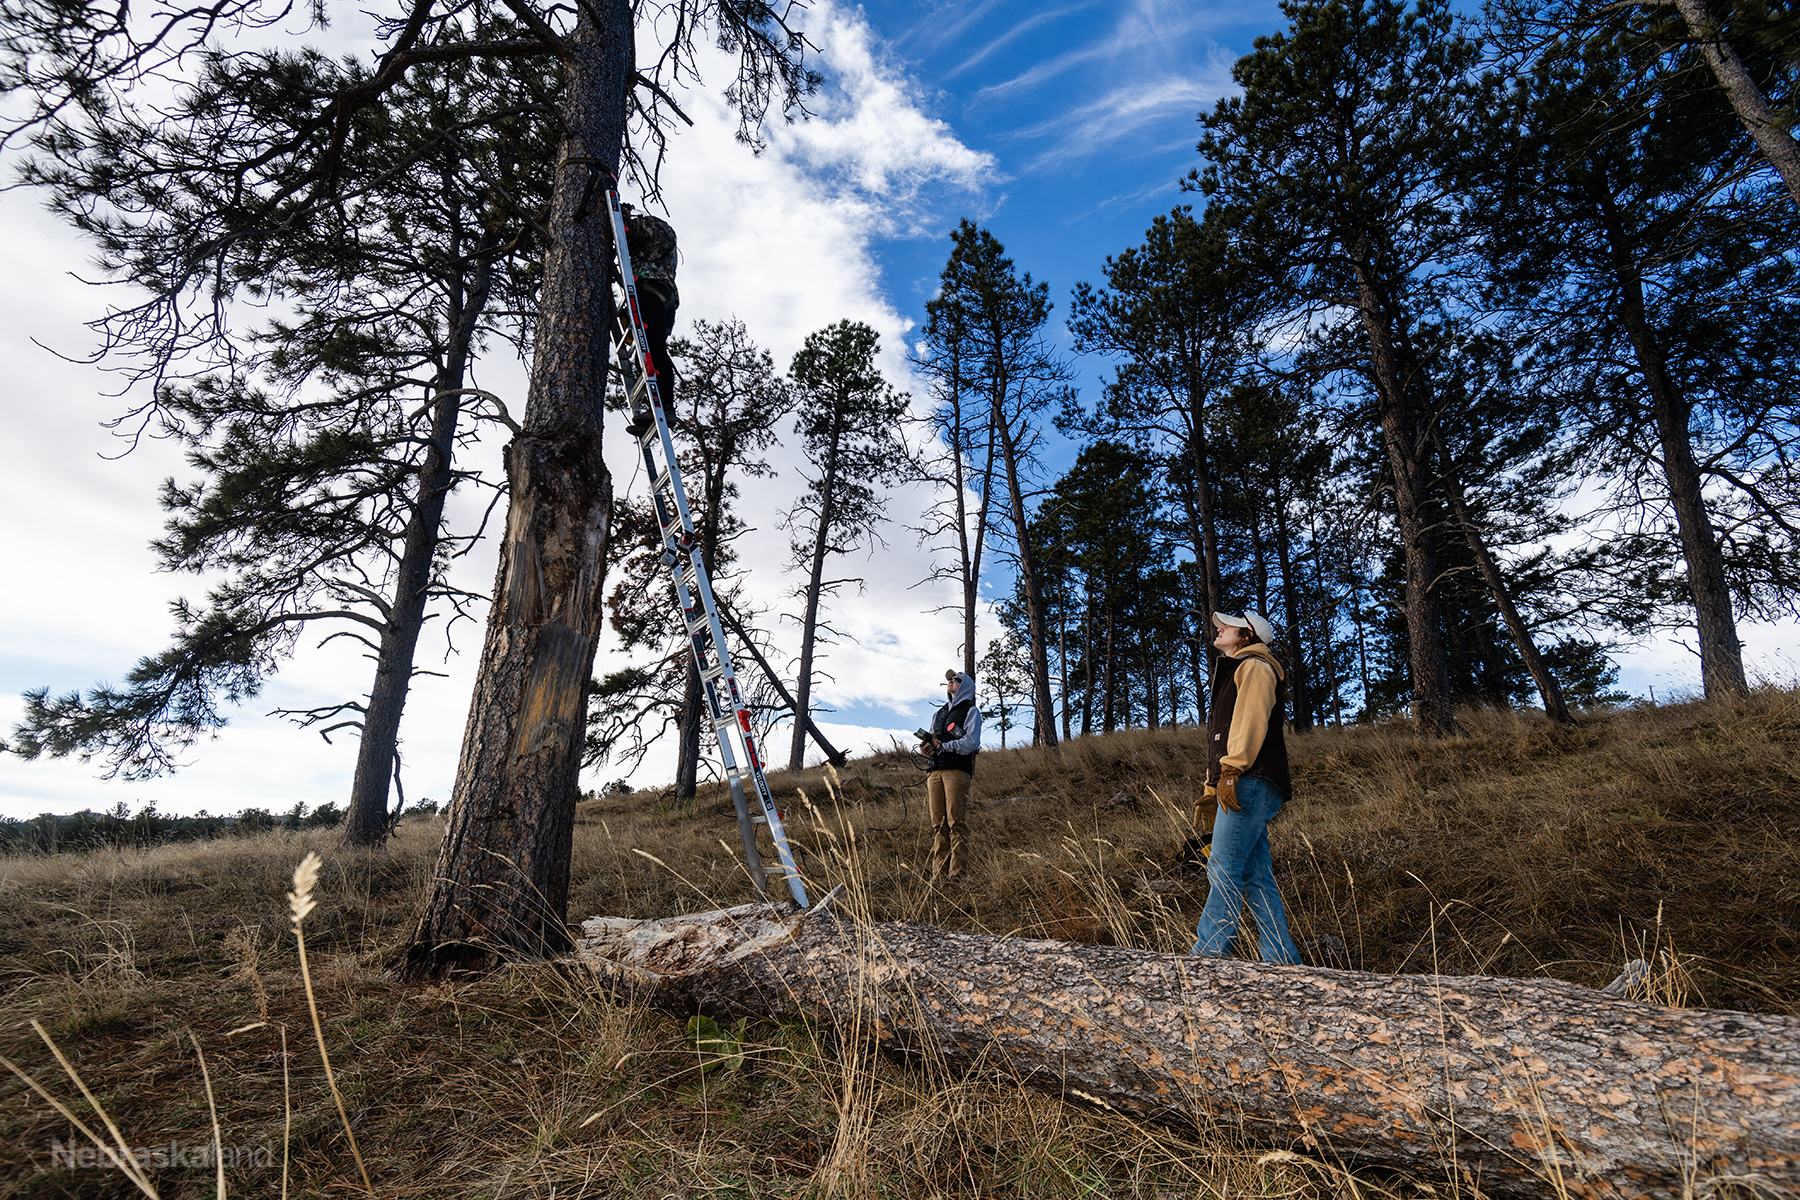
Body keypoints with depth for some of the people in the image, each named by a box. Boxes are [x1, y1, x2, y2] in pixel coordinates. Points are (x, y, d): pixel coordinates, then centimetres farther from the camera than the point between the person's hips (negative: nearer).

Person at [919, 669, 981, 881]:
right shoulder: (939, 714, 28)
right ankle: (939, 874, 1)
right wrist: (925, 747, 2)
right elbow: (930, 741, 26)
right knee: (938, 824, 1)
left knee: (956, 822, -11)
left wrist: (942, 746, -12)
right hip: (935, 771, 6)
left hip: (957, 770, -6)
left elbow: (971, 742, -5)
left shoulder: (971, 711, 9)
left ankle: (957, 872, -11)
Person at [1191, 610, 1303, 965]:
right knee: (1256, 878, 6)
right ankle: (1285, 965, 7)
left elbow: (1250, 720, -14)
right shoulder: (1232, 673, 31)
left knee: (1223, 871, -14)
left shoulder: (1255, 666, 1)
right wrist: (1211, 788, 22)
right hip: (1244, 788, 10)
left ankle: (1205, 958, -15)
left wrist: (1231, 771, -23)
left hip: (1249, 784, -10)